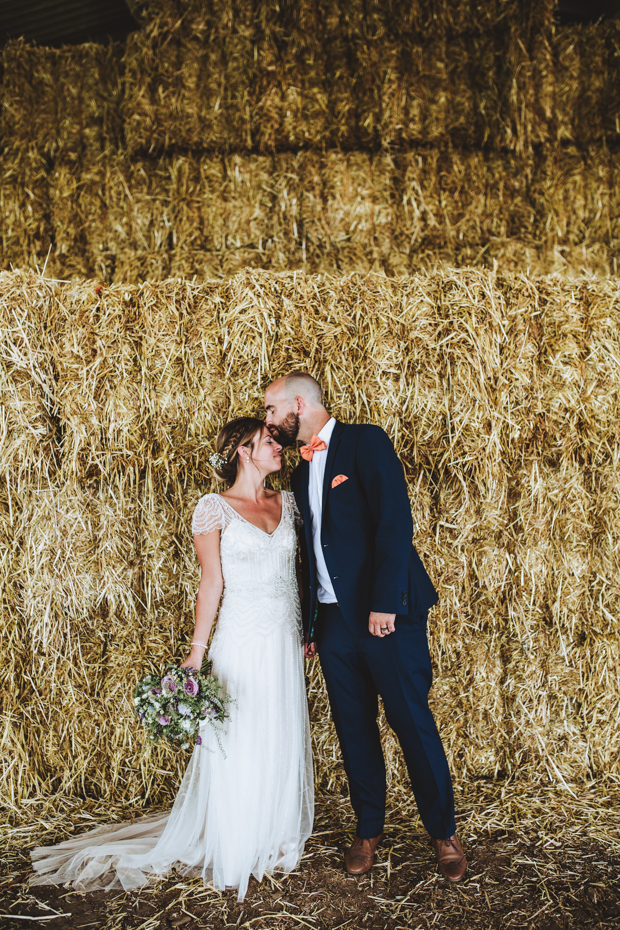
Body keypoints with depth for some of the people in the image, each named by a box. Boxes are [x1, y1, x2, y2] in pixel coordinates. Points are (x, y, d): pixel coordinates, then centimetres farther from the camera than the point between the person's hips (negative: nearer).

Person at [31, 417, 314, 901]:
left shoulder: (287, 502, 9)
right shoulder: (214, 508, -7)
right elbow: (212, 582, -8)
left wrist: (307, 630, 14)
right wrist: (197, 650, -11)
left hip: (287, 643, 5)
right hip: (243, 644, -5)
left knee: (285, 745, 12)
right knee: (237, 748, 3)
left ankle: (275, 843, 30)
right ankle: (232, 854, 22)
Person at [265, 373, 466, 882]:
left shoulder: (365, 442, -7)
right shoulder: (301, 472, 16)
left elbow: (395, 521, -16)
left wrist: (385, 603, -23)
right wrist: (308, 623, 18)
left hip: (387, 614, -7)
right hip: (335, 620, 7)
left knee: (413, 723, 1)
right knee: (354, 729, 12)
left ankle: (444, 832, 19)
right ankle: (369, 830, 28)